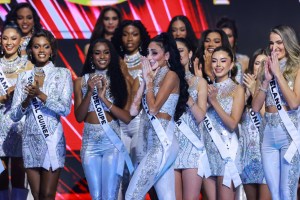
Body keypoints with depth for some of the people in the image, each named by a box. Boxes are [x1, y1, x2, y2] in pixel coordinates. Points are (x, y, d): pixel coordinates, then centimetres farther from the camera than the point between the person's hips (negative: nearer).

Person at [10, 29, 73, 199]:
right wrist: (27, 100, -14)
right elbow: (14, 115, 5)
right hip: (30, 140, 3)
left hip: (52, 139, -3)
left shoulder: (62, 74, 1)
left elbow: (66, 109, -10)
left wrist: (40, 94, -20)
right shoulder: (24, 77, 9)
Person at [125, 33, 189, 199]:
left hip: (162, 144, -9)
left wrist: (149, 80, -3)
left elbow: (153, 108, -16)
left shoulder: (171, 75, -6)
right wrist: (146, 80, 10)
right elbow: (134, 110, 12)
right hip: (156, 144, 9)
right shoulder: (155, 77, 18)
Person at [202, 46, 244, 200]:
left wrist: (214, 102, -17)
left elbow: (232, 124, -11)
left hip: (226, 148, -5)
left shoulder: (237, 89, -2)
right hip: (207, 148, 5)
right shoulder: (209, 88, 13)